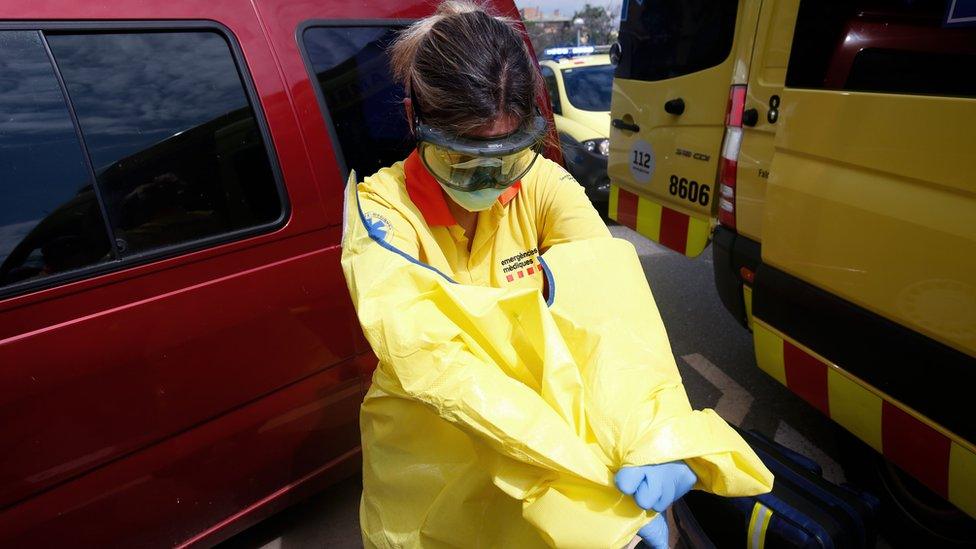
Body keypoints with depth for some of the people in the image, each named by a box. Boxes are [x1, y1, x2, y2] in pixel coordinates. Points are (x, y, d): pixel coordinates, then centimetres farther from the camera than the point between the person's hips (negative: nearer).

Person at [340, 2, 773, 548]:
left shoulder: (542, 183, -13)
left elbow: (606, 290, -28)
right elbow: (434, 361, -33)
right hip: (427, 469, -1)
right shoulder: (382, 209, -21)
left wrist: (659, 437, -45)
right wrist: (606, 478, -39)